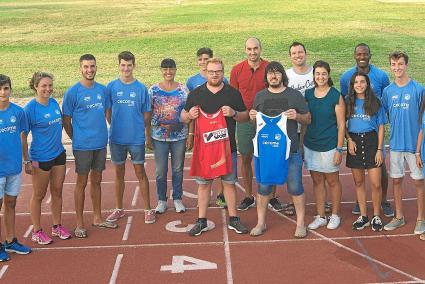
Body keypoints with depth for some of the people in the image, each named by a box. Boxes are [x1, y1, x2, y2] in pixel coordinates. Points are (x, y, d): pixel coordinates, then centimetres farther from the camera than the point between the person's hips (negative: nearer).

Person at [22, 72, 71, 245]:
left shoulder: (54, 103, 2)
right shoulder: (30, 108, -15)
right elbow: (23, 136, -13)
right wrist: (27, 161, -14)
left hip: (59, 154, 6)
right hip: (40, 158, -6)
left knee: (57, 192, 15)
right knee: (39, 195, 7)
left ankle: (57, 226, 30)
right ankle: (36, 232, 21)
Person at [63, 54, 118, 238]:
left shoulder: (102, 90, 5)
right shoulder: (72, 92, -9)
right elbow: (66, 120, -5)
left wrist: (102, 133, 8)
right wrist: (76, 139, -3)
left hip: (101, 143, 5)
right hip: (82, 145, -5)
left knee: (96, 180, 15)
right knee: (82, 182, 5)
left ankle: (97, 218, 28)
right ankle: (80, 224, 16)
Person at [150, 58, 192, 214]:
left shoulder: (183, 90, 1)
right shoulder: (153, 90, 0)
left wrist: (190, 134, -4)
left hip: (179, 136, 0)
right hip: (159, 136, 0)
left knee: (178, 169, 10)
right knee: (160, 170, 7)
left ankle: (177, 199, 24)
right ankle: (161, 200, 21)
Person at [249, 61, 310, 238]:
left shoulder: (294, 95, 3)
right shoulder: (260, 96, 10)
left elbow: (308, 119, 7)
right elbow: (255, 121, 19)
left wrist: (297, 116, -14)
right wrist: (252, 117, -4)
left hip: (290, 149, -2)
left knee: (295, 187, 2)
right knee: (263, 187, 9)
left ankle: (300, 224, 16)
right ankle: (261, 223, 22)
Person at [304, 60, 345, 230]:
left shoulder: (336, 96, -7)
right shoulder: (308, 95, 4)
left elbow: (341, 125, -7)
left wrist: (339, 149, -10)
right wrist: (301, 143, 6)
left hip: (329, 146, -4)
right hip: (310, 145, 4)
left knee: (332, 181, 8)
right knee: (317, 181, 11)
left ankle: (335, 215, 22)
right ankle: (320, 216, 21)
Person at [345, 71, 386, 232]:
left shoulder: (375, 103, 0)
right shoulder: (348, 102, 4)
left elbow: (381, 127, 1)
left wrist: (379, 149, -5)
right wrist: (349, 140, -8)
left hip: (371, 142, -2)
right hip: (354, 142, 2)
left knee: (376, 184, -3)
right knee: (358, 182, 10)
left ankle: (376, 216, 13)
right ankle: (363, 216, 21)